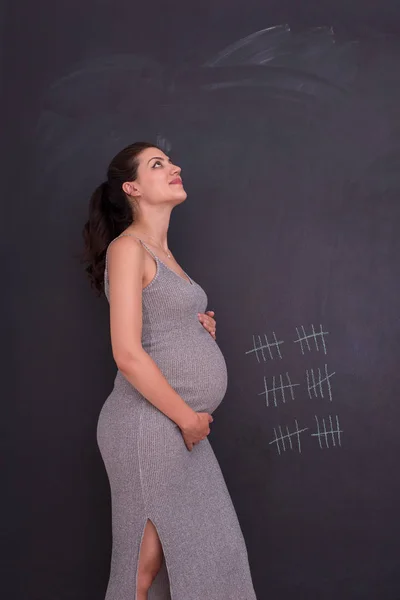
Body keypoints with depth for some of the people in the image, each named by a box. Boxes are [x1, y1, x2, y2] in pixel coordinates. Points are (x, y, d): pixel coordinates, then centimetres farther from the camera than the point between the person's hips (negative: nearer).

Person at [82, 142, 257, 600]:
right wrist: (187, 418, -13)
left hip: (181, 423, 9)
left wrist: (203, 329, 6)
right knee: (150, 559, 4)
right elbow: (128, 354, -20)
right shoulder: (127, 247, -11)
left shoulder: (163, 252, 16)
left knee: (212, 547, 13)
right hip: (149, 423, -9)